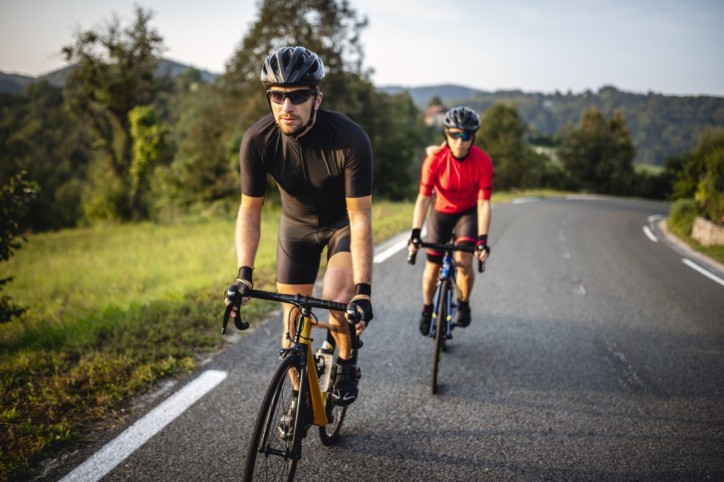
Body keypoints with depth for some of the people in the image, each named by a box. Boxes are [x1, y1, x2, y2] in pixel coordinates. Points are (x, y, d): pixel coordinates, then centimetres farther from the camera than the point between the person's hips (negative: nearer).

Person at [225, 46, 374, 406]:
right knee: (293, 318, 2)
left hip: (343, 221, -2)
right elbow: (249, 211, -15)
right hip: (297, 223, 3)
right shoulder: (257, 140, -25)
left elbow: (360, 217, -30)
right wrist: (244, 274, -26)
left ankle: (347, 365, 6)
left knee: (337, 296, -25)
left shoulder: (350, 139, -33)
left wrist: (363, 289, -34)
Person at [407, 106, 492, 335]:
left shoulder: (483, 161, -25)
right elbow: (423, 198, -25)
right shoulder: (435, 158, -25)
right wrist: (415, 234, -33)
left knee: (464, 261, -19)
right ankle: (427, 310, 28)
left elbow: (483, 203, -23)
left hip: (468, 212, -1)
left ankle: (464, 304, 9)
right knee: (433, 265, 2)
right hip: (442, 211, 1)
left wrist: (482, 239, -31)